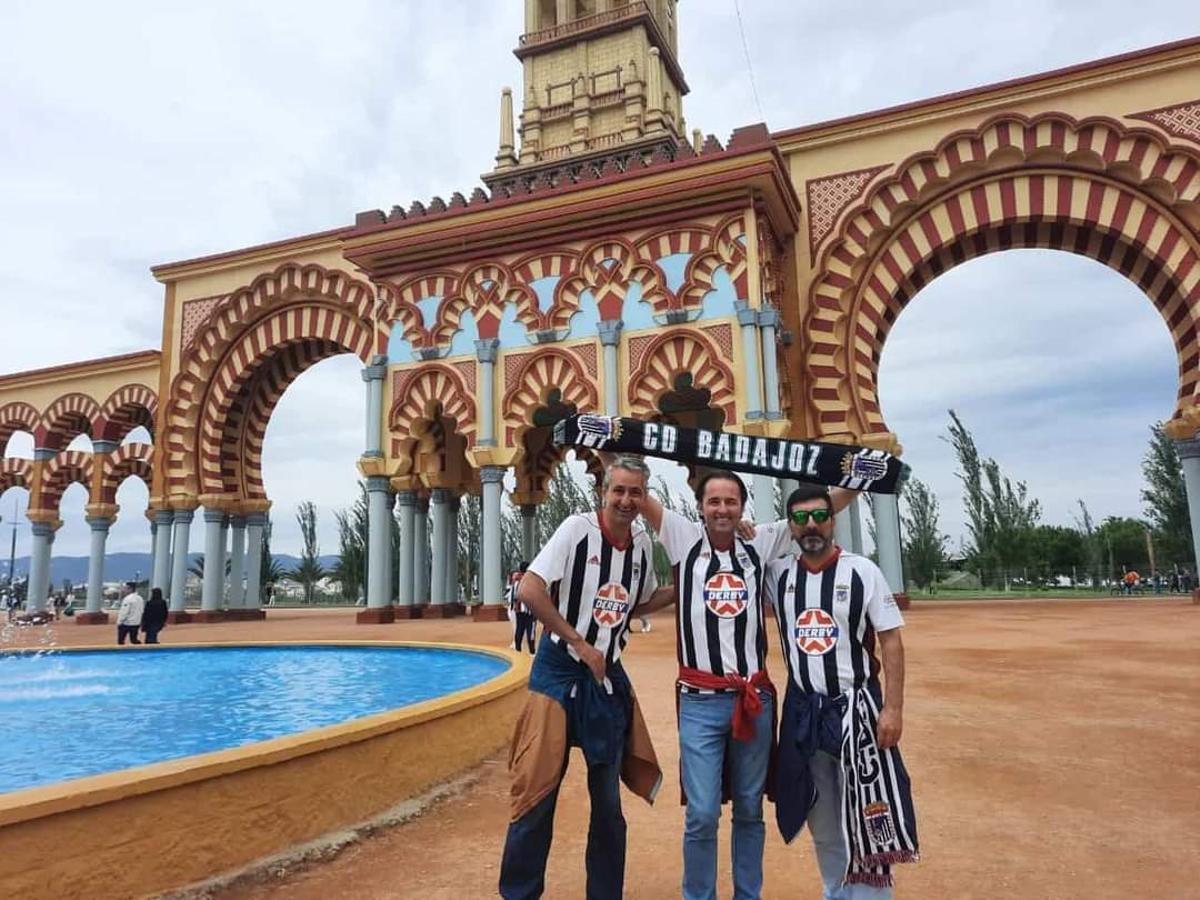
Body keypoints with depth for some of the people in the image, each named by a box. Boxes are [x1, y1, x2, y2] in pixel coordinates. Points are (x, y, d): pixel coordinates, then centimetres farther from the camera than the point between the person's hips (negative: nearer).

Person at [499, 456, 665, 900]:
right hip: (560, 673, -5)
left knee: (608, 802, 14)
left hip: (609, 678, 5)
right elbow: (529, 591, -20)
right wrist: (580, 644, -16)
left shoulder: (643, 543, 4)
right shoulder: (578, 527, -13)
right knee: (538, 795, 2)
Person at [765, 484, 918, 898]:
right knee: (822, 826, 15)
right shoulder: (779, 574, 1)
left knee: (867, 820, -1)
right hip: (801, 712, 3)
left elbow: (891, 640, -7)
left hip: (855, 709, -3)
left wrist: (893, 707, -14)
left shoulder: (863, 571, -6)